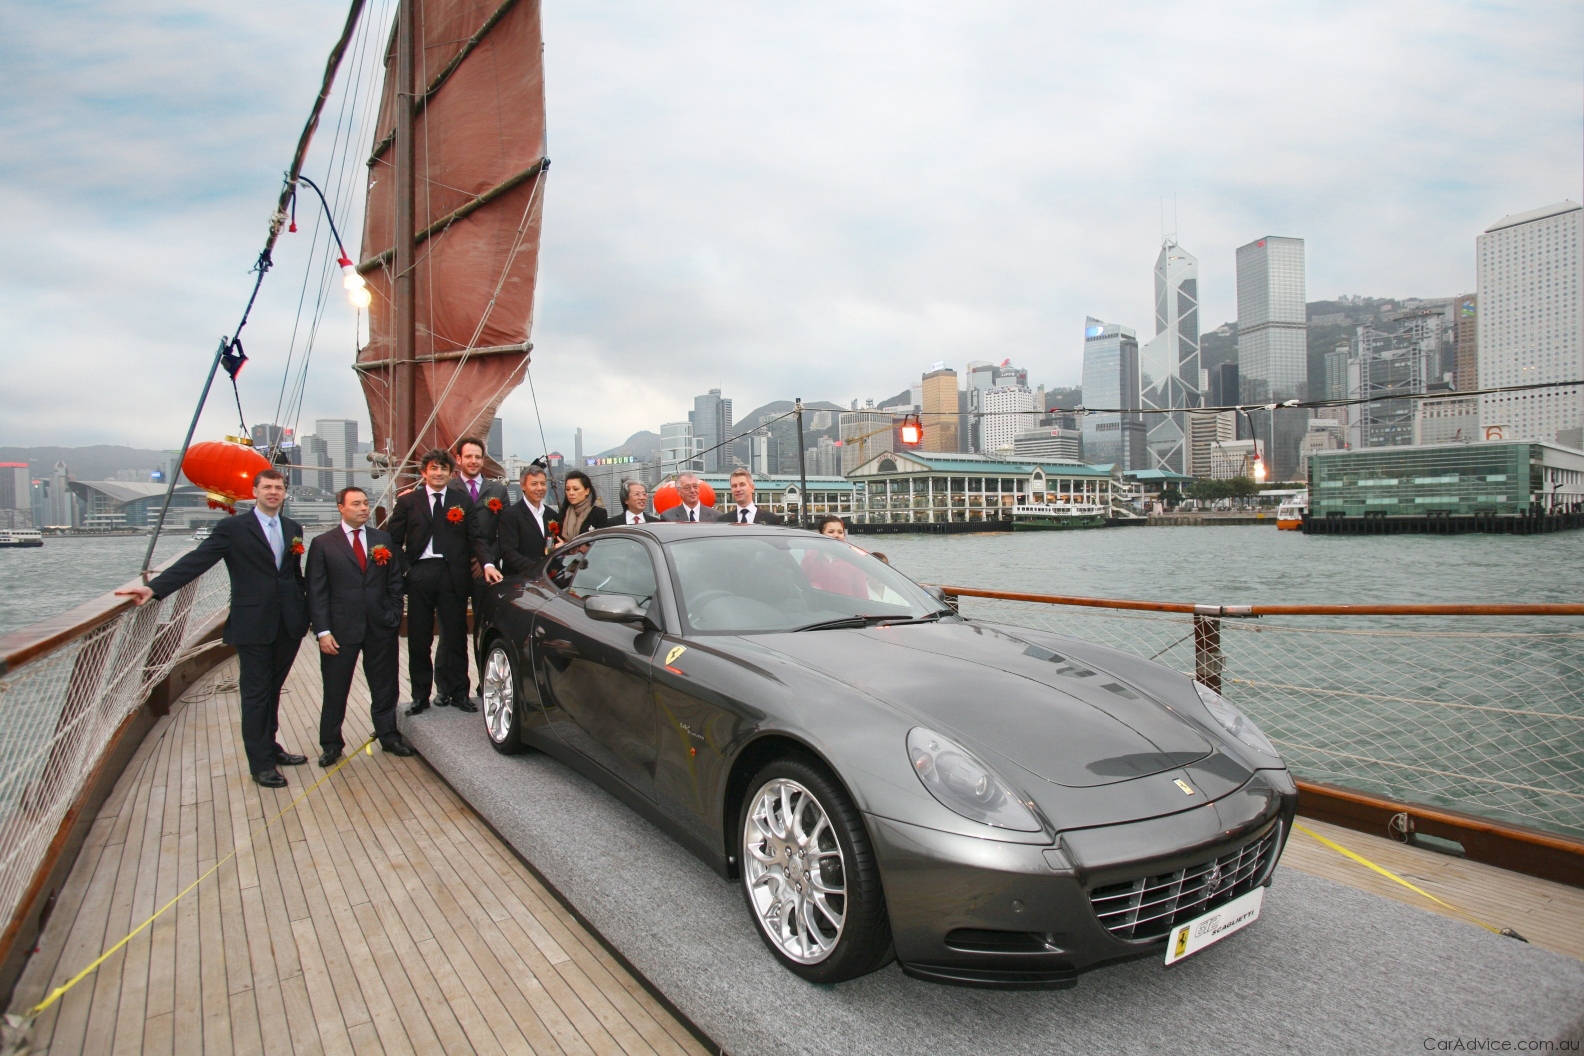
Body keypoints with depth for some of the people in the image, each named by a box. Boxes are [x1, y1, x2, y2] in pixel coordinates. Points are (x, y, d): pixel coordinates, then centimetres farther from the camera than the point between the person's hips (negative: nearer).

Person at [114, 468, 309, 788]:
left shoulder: (293, 529, 11)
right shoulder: (233, 528, -4)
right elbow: (196, 562, -9)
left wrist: (305, 612, 9)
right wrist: (155, 588, -19)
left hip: (288, 625, 4)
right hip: (253, 626, -4)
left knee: (272, 689, 16)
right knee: (255, 695, 4)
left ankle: (270, 747, 30)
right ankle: (261, 764, 12)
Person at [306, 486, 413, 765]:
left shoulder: (383, 540, 9)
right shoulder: (323, 544, 0)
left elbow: (395, 582, 10)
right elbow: (316, 592, -3)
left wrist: (394, 616, 1)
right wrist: (322, 631, -9)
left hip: (381, 628, 2)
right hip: (340, 630, -2)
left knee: (385, 687, 11)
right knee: (335, 690, 8)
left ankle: (388, 736, 25)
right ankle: (331, 744, 22)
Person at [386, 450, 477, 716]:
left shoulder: (462, 500, 6)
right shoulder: (408, 501, 7)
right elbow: (392, 540, 7)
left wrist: (475, 563, -10)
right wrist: (406, 568, -3)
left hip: (453, 574, -1)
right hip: (420, 574, 1)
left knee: (455, 635, 5)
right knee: (418, 638, 7)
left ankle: (458, 692, 16)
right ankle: (420, 696, 17)